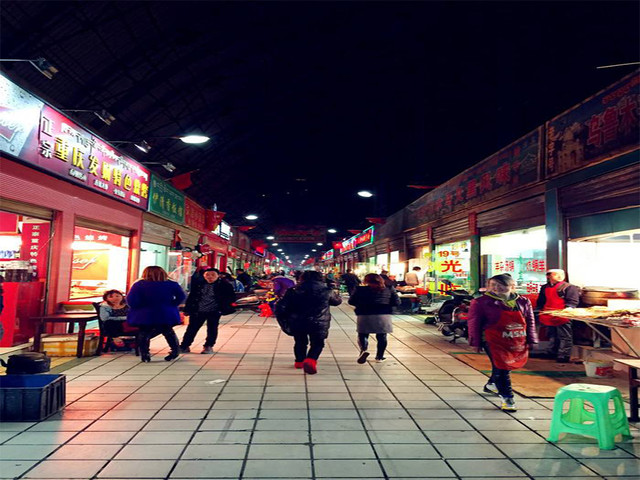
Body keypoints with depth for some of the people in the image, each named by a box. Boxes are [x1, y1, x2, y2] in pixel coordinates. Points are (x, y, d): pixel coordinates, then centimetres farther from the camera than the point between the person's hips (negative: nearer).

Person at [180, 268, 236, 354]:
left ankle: (208, 347, 20)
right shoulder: (199, 284, 4)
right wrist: (187, 309, 6)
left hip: (214, 311, -2)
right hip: (198, 311, 3)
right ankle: (184, 346, 15)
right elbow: (191, 297, 11)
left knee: (212, 329, 4)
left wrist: (223, 307, -15)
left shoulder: (224, 285, -5)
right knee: (192, 328, 5)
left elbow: (231, 297, -4)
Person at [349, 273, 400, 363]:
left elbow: (351, 302, 1)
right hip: (383, 316, 1)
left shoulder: (360, 290, -1)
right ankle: (379, 357, 21)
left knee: (362, 335, 12)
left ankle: (363, 349, -14)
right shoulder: (389, 290, 4)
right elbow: (397, 302, 3)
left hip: (364, 316, -1)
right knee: (382, 337, 16)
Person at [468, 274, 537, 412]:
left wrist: (531, 339, 7)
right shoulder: (482, 302, -9)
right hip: (494, 342, -5)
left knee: (504, 366, 17)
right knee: (501, 368, -8)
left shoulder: (523, 302, 3)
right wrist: (476, 342, -6)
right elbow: (474, 323, -6)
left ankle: (491, 385, 42)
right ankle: (507, 398, 3)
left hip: (517, 343, 5)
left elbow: (530, 321, 10)